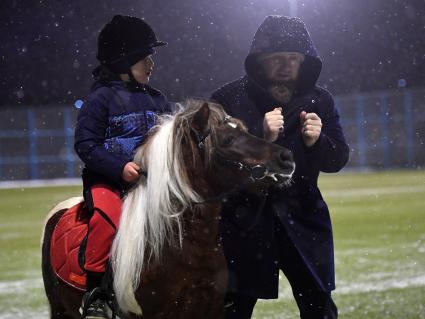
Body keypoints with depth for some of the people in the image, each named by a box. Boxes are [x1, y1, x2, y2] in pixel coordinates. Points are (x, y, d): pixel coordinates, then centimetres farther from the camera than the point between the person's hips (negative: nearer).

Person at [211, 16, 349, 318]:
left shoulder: (319, 101, 4)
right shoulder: (228, 99, -6)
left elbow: (337, 159, 4)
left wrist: (315, 141, -17)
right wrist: (260, 137, -24)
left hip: (302, 218, 3)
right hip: (244, 222, -2)